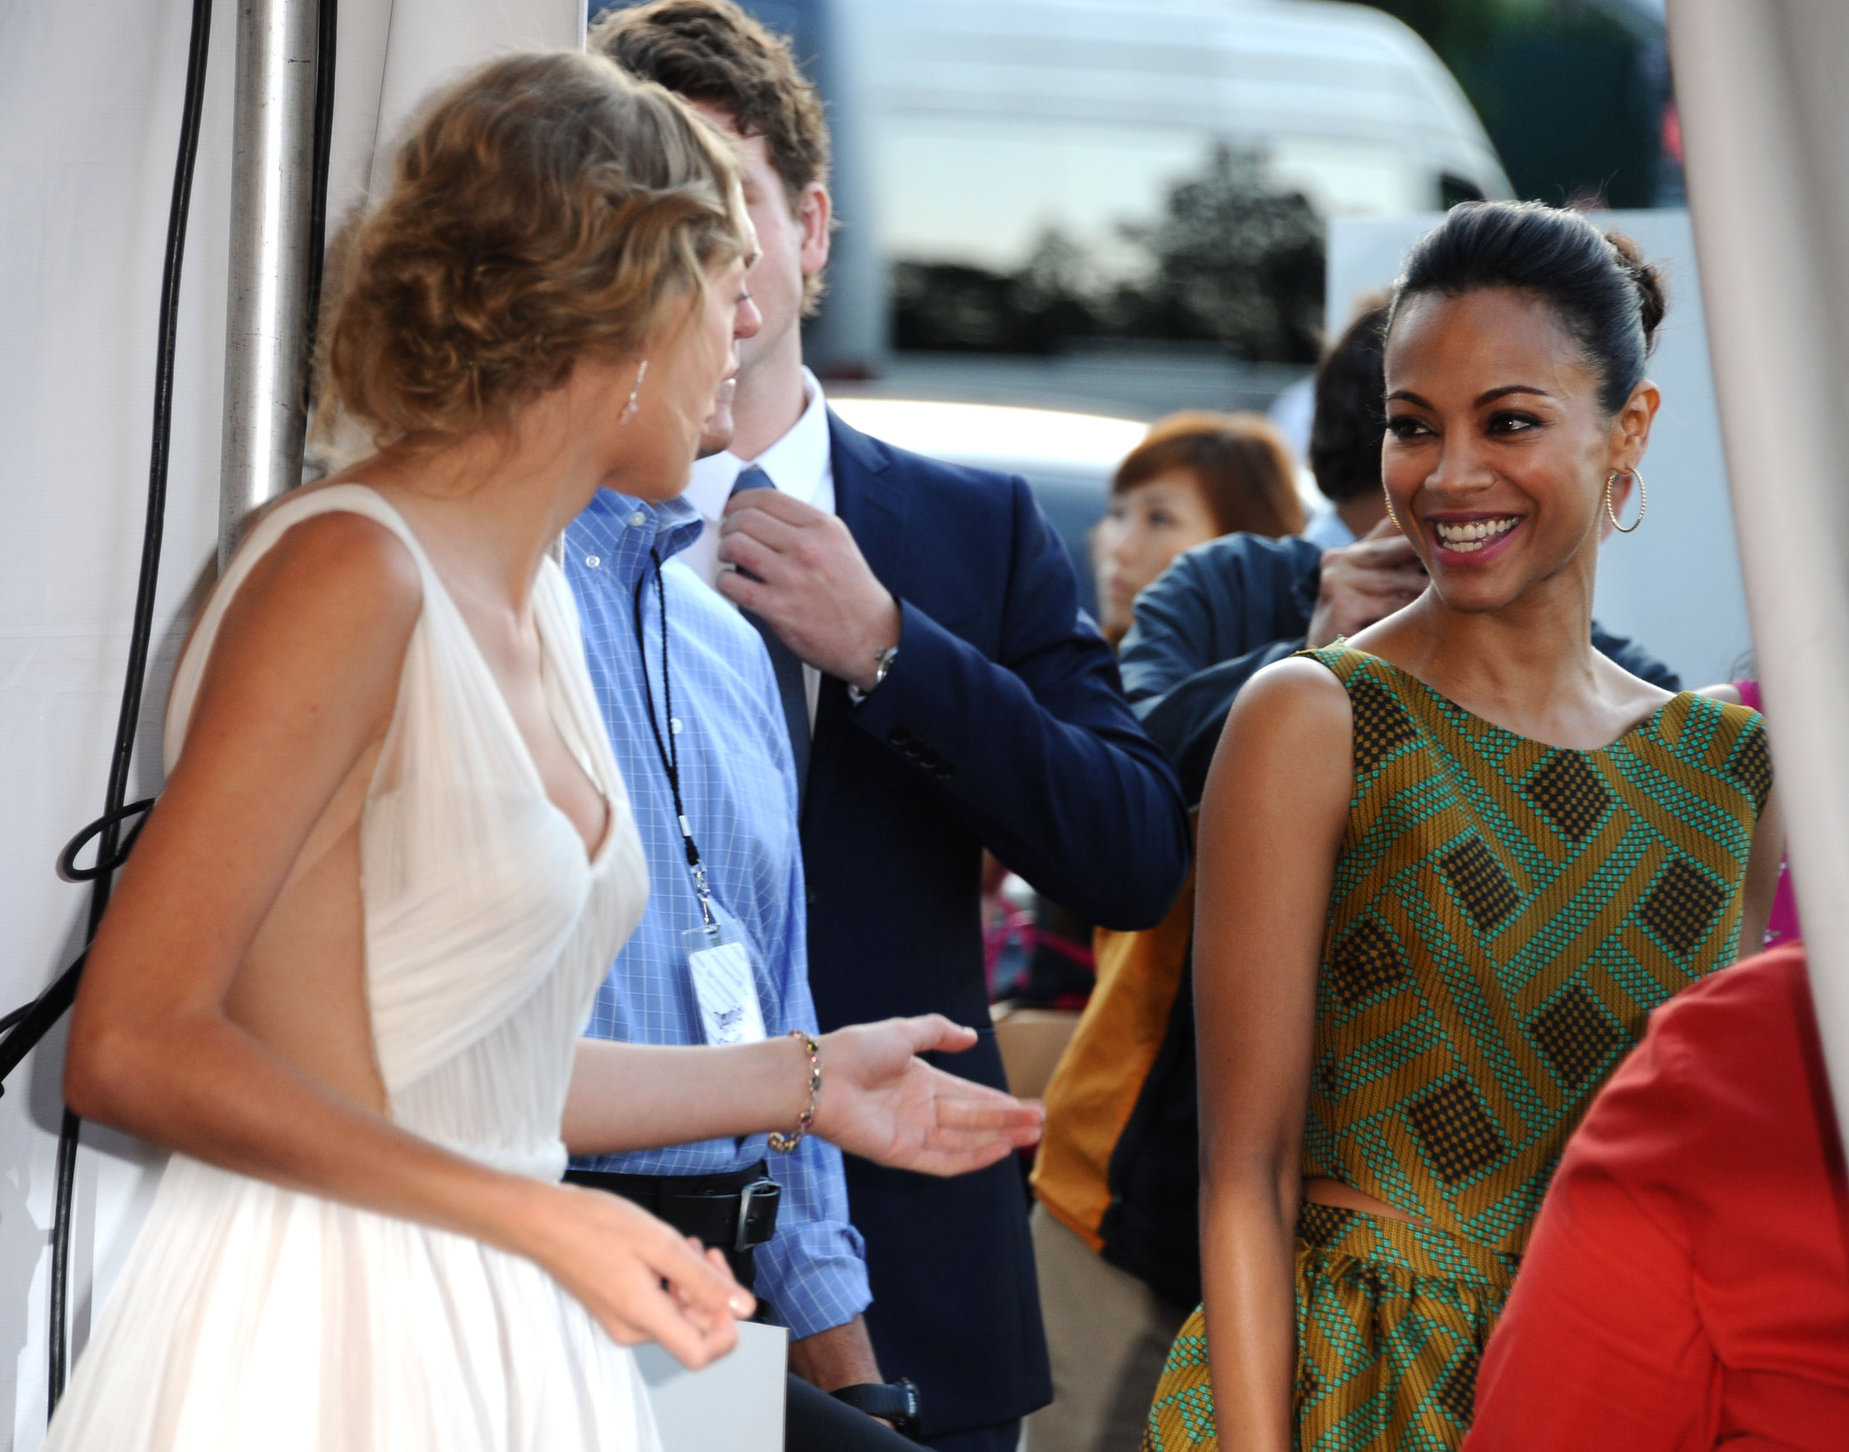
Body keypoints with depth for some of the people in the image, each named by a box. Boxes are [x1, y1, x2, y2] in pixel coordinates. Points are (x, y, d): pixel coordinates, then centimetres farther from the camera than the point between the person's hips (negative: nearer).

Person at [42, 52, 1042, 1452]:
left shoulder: (534, 601, 11)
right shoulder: (350, 573, -15)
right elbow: (134, 1045, -18)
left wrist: (803, 1082, 24)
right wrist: (531, 1216, -21)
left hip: (504, 1340, 8)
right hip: (326, 1339, -8)